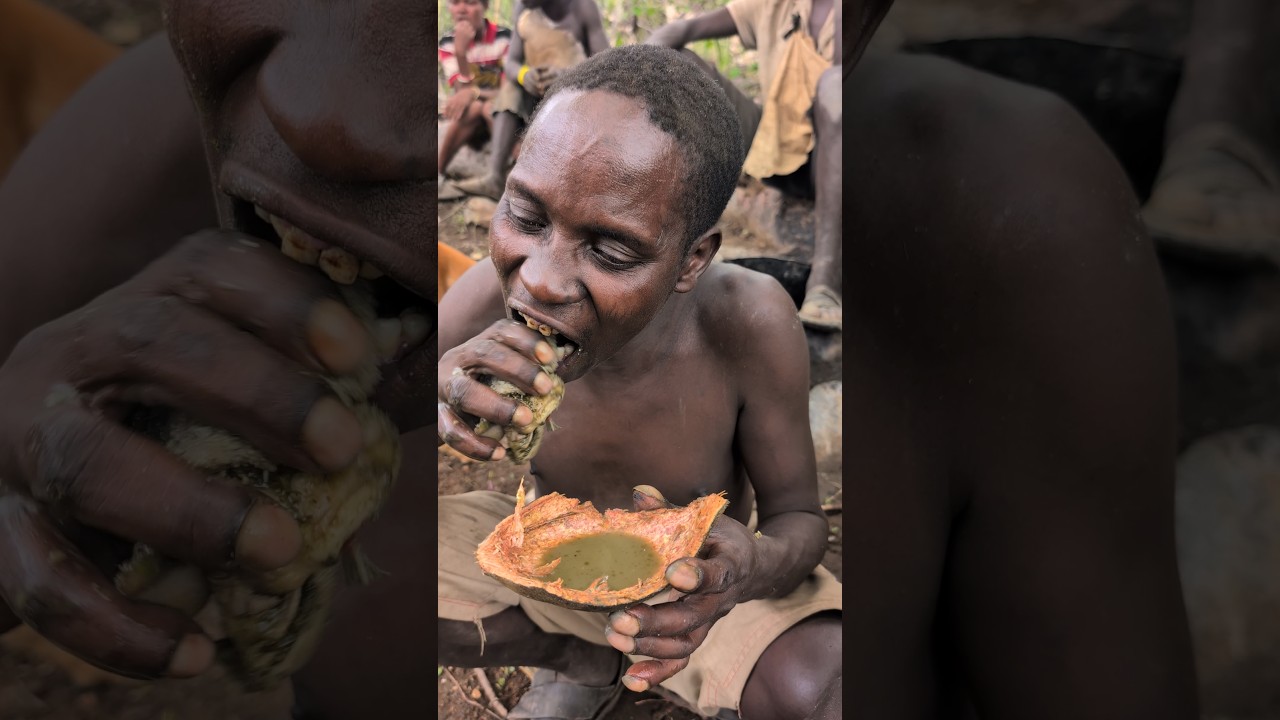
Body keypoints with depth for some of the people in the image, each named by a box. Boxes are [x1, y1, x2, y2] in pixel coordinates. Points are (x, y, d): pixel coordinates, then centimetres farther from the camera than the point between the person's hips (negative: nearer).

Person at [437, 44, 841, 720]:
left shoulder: (749, 324, -32)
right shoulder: (494, 292, -27)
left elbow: (798, 514, -17)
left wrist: (754, 567, -43)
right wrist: (430, 398, -46)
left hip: (692, 569, -2)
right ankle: (584, 661, 4)